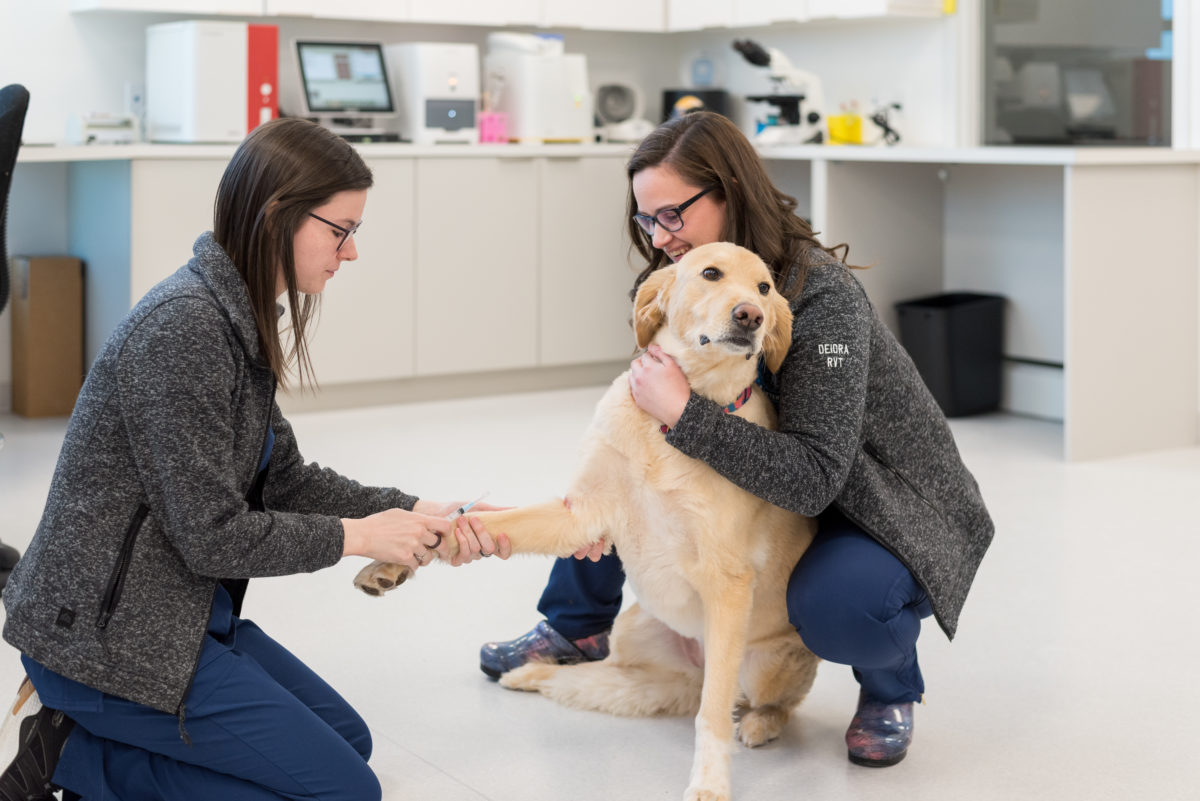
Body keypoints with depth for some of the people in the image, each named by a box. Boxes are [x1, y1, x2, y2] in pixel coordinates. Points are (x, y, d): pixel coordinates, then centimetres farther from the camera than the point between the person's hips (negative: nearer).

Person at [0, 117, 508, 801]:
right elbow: (212, 534, -22)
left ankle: (88, 738, 10)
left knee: (348, 738, 18)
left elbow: (285, 481, 11)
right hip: (103, 634, -10)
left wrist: (418, 513, 1)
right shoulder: (185, 327, -23)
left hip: (183, 611, 10)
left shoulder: (241, 320, 7)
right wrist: (357, 536, -11)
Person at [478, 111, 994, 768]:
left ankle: (889, 689, 0)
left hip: (891, 508, -8)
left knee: (828, 604, -38)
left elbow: (814, 478, -36)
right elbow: (658, 413, 2)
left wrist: (684, 412, -40)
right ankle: (577, 628, 24)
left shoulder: (821, 297, -30)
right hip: (772, 487, 8)